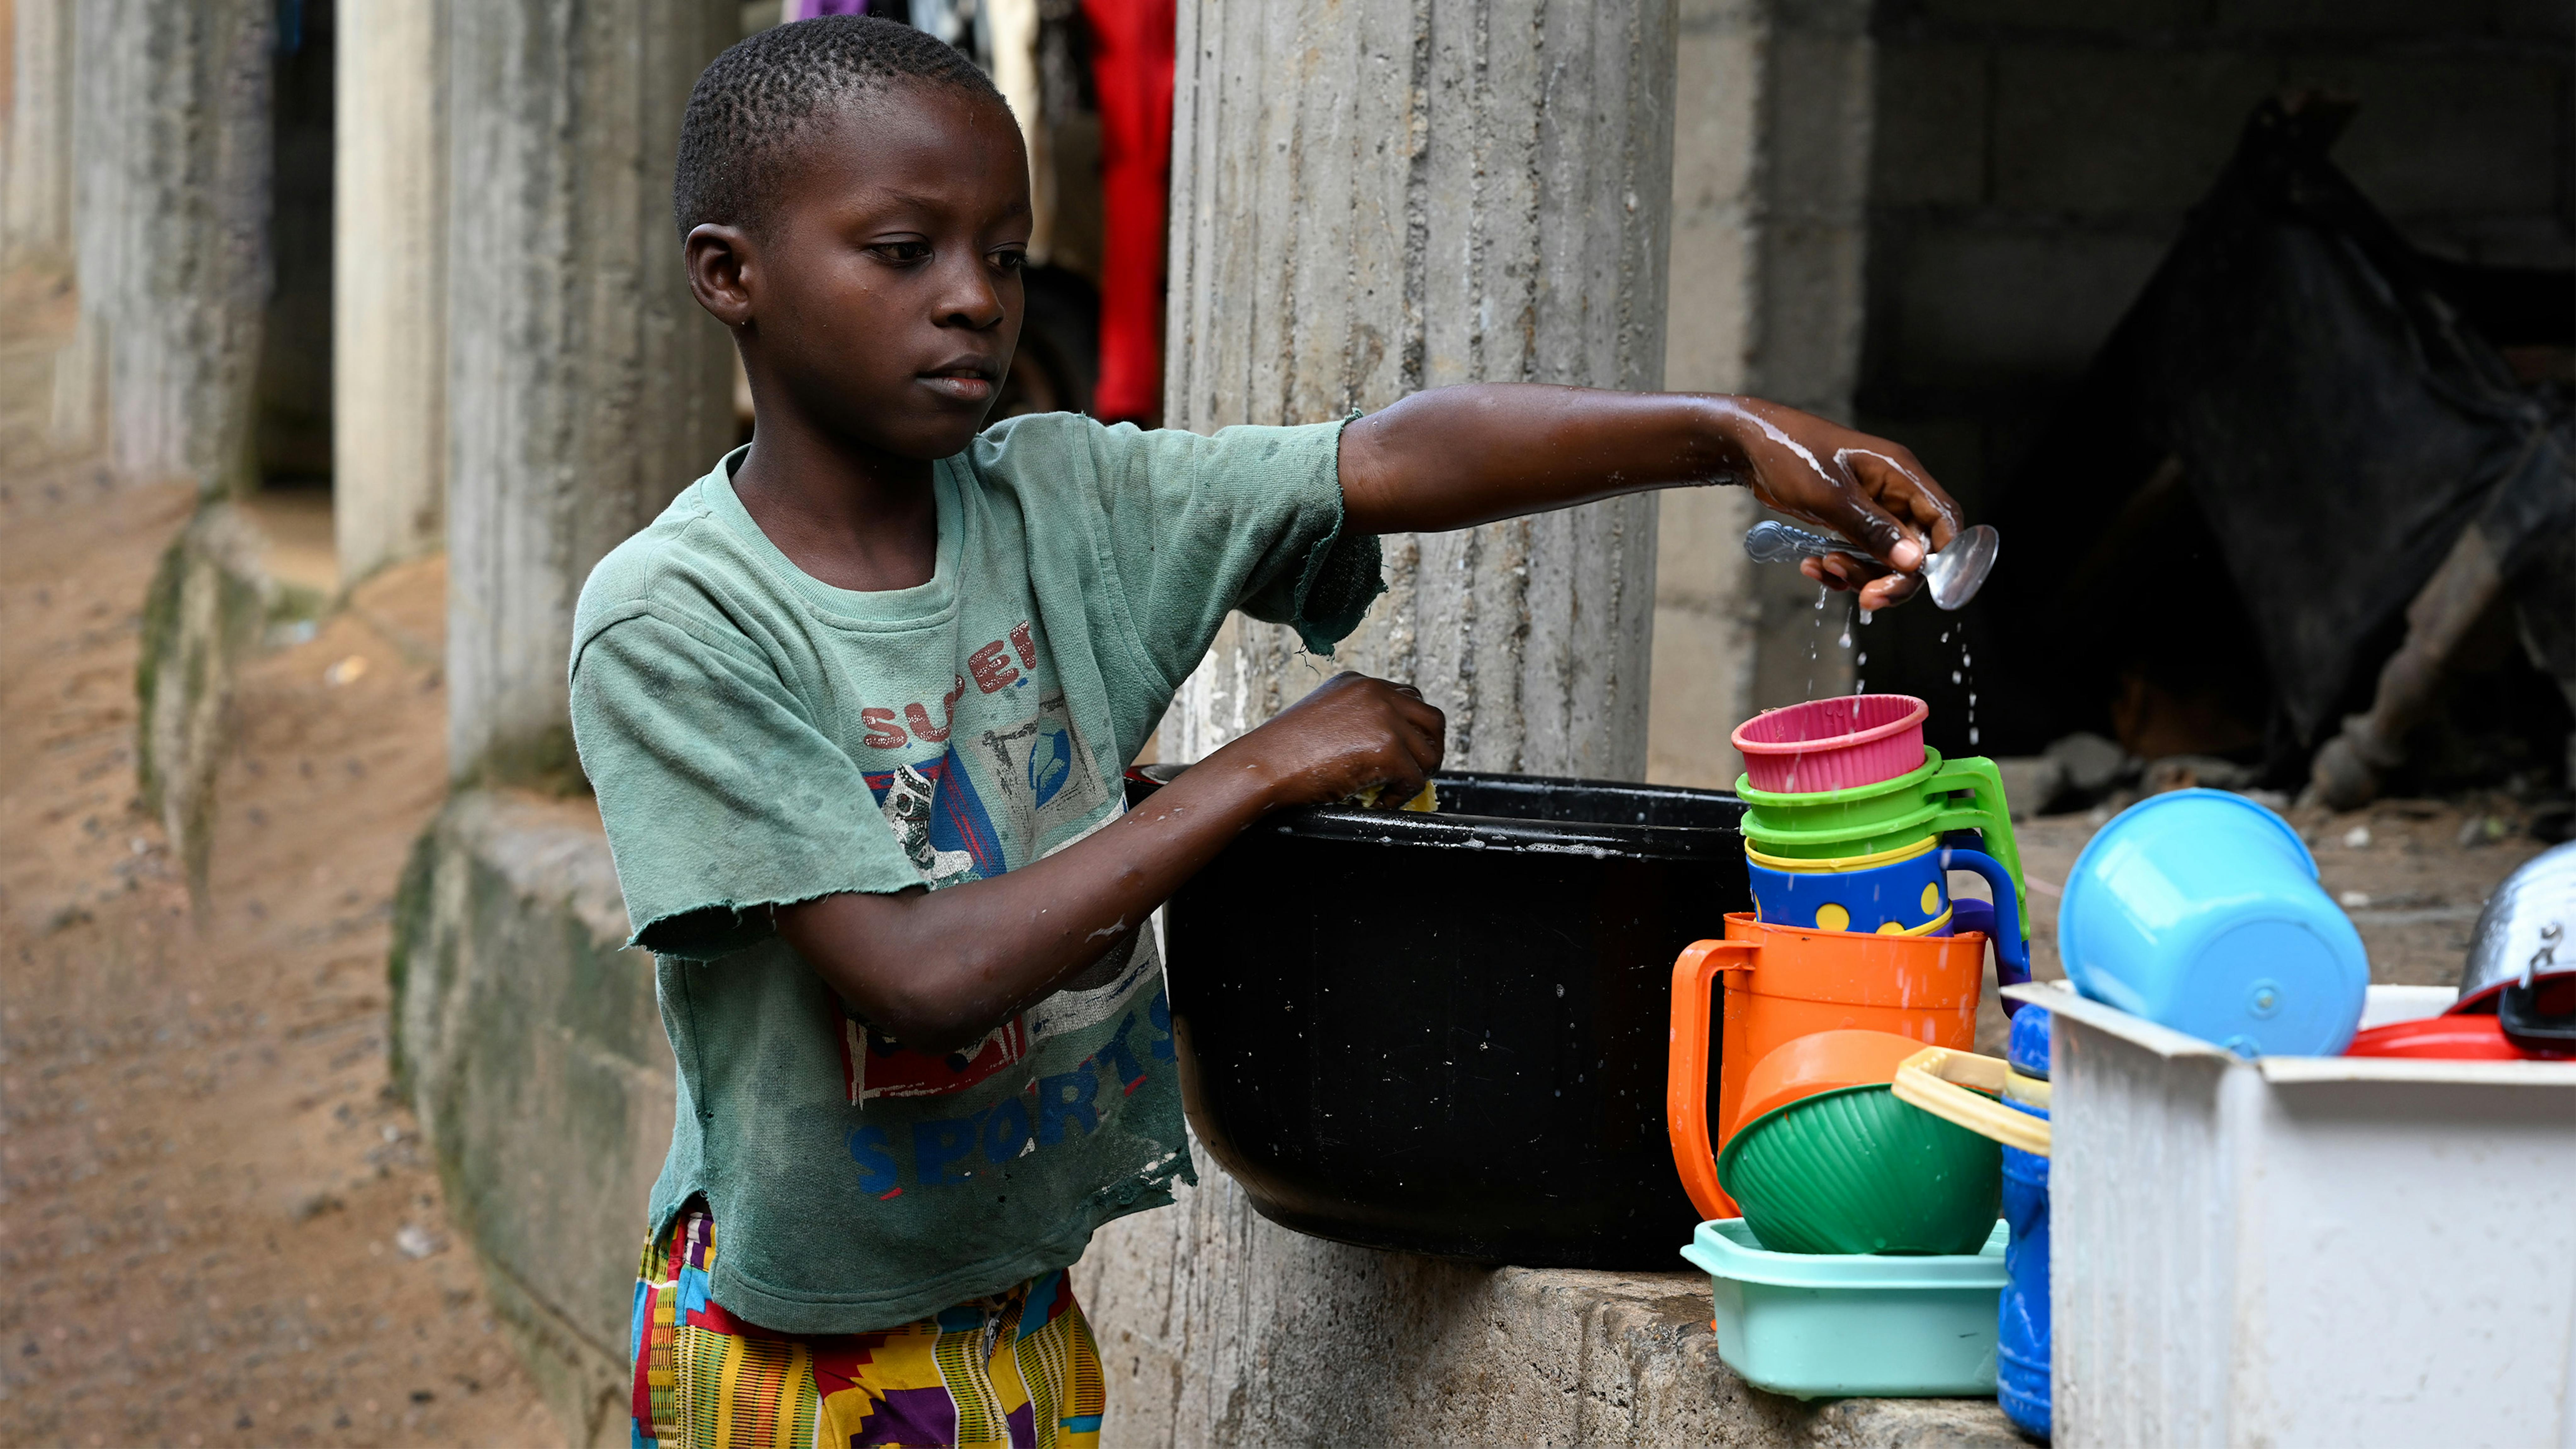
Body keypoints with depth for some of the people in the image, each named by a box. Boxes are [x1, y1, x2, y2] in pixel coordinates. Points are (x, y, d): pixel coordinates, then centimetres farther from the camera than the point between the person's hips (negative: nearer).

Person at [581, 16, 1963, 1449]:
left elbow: (1394, 459, -14)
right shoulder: (673, 620, -19)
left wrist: (1734, 434, -29)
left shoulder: (1057, 504, -3)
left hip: (1026, 1324, 5)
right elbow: (919, 977, -26)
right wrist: (1258, 773, -21)